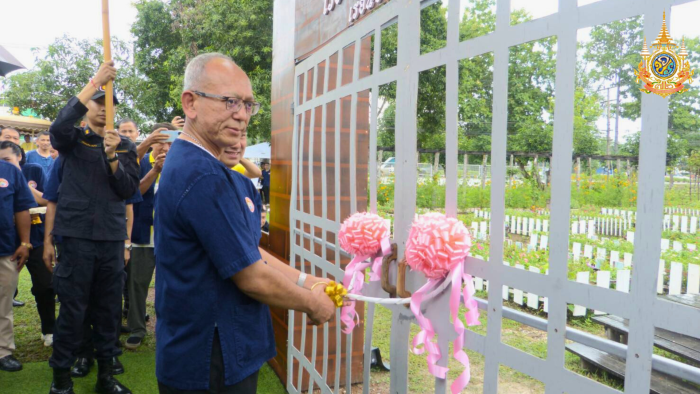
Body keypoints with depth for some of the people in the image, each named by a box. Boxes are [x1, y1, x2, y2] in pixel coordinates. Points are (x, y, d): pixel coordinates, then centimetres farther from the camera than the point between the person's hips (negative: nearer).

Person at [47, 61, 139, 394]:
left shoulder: (126, 146, 10)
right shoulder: (74, 140, 4)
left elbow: (129, 190, 1)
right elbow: (58, 126, -21)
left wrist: (112, 156, -15)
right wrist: (94, 82, -23)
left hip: (113, 239, 3)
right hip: (78, 235, -3)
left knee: (109, 309, 10)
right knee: (73, 309, 1)